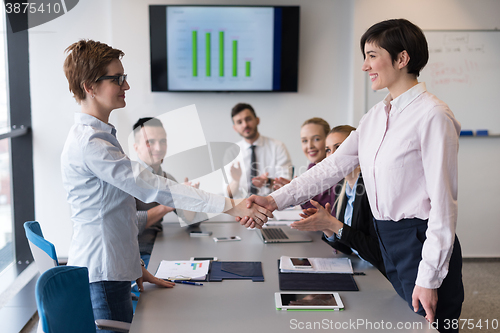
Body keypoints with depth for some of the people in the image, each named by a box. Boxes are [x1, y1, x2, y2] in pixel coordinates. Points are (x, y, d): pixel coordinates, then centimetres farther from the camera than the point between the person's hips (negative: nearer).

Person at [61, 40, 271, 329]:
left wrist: (136, 267, 19)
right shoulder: (89, 143, -20)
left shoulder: (99, 136, 14)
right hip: (101, 277, -10)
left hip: (112, 270, 10)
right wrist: (231, 206, -25)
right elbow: (152, 187, -26)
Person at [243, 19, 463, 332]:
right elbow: (334, 165, 10)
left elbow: (443, 202, -17)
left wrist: (429, 278, -17)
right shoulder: (376, 116, 10)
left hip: (420, 241, -7)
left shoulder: (432, 115, -15)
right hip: (386, 240, 8)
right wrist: (276, 200, 3)